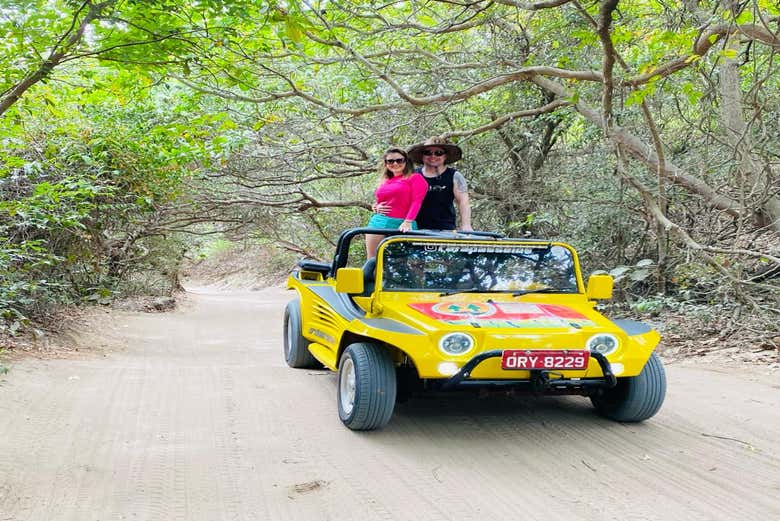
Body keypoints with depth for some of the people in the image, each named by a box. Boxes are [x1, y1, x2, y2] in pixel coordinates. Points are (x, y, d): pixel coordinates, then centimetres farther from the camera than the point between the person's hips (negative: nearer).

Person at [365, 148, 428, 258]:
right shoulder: (385, 181, 20)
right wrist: (376, 206, 6)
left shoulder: (415, 178, 4)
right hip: (378, 223, 6)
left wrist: (408, 222, -18)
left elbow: (416, 201, -7)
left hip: (402, 225, -5)